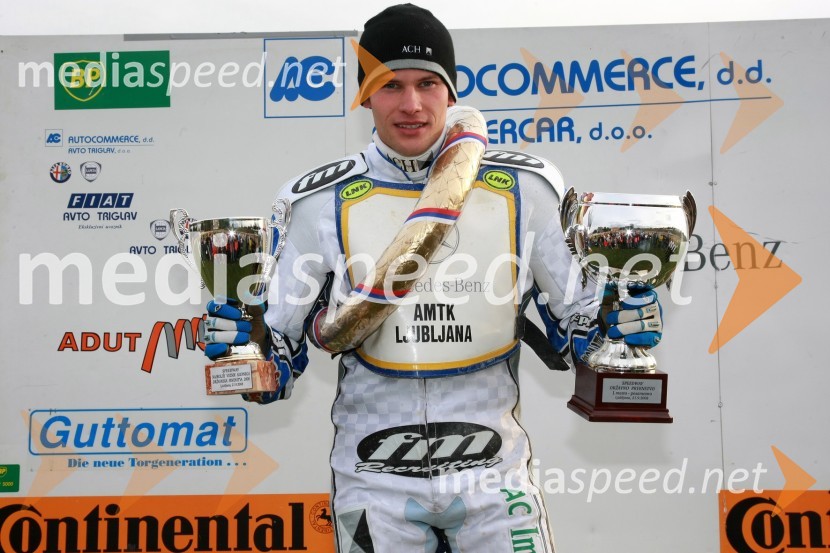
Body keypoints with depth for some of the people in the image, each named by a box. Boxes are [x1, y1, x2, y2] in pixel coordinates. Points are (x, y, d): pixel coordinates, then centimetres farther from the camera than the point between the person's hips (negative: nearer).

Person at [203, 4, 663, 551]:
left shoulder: (525, 189, -4)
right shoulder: (322, 203, -5)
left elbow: (576, 325, 4)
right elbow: (280, 361, 1)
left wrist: (619, 321, -15)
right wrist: (243, 340, -19)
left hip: (493, 474, 1)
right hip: (373, 483, 0)